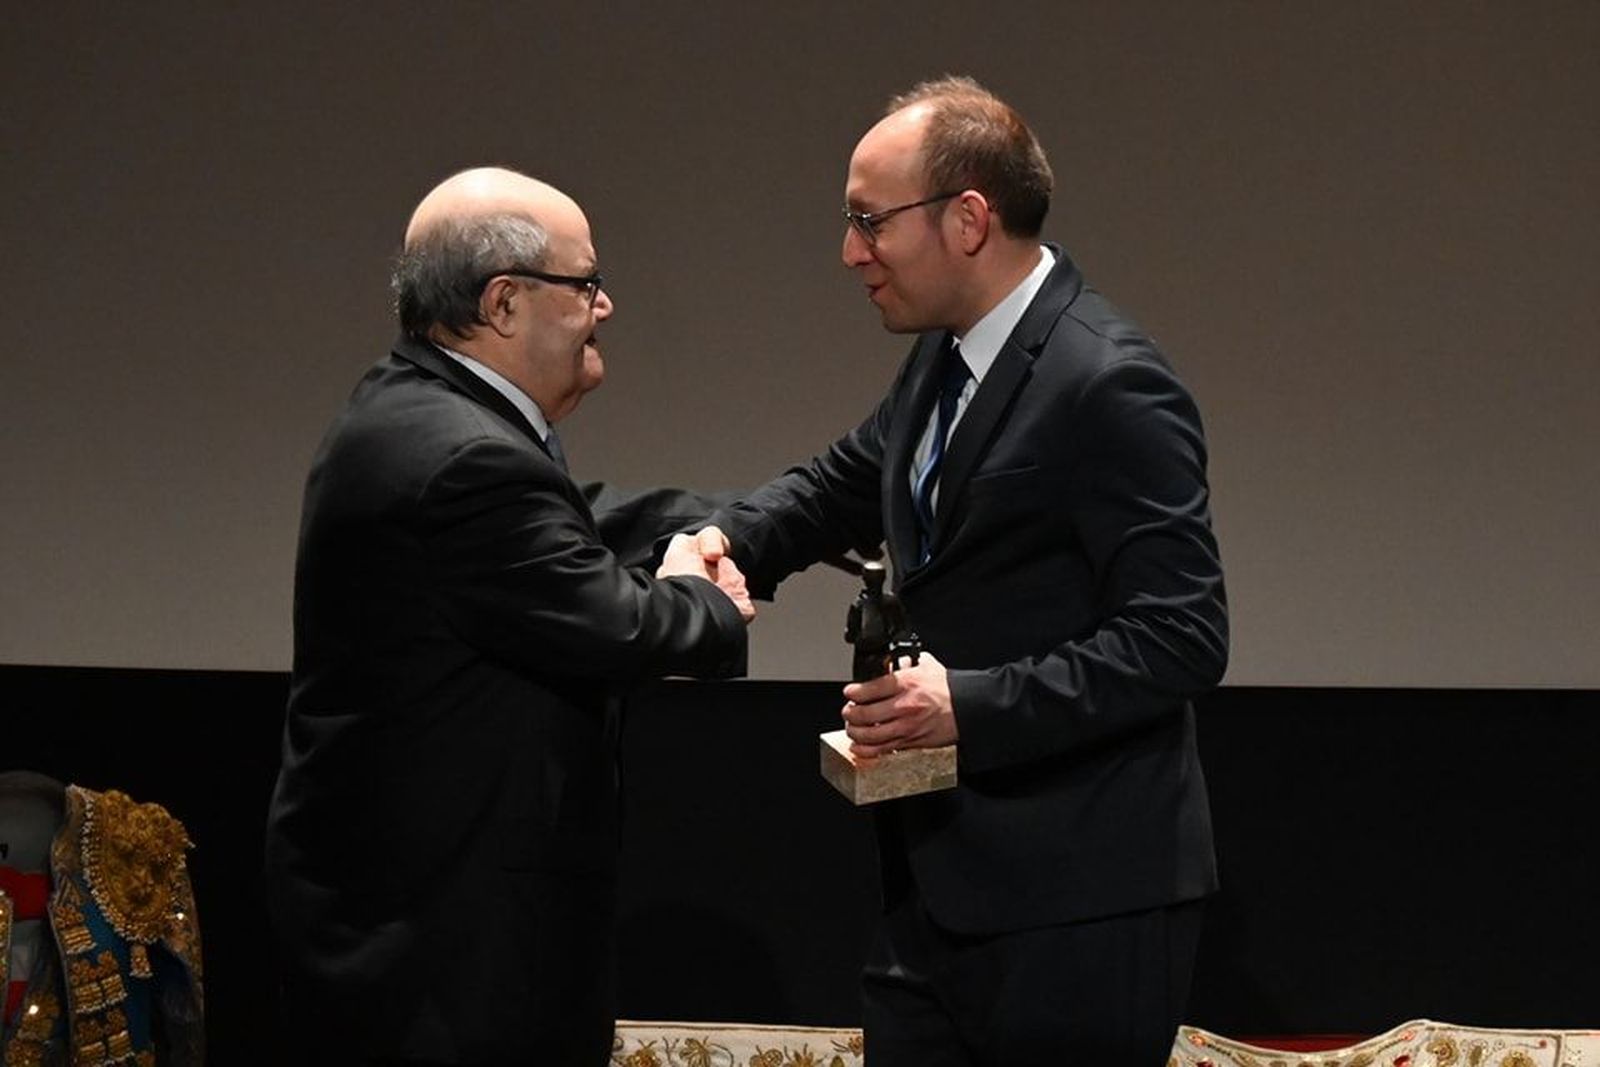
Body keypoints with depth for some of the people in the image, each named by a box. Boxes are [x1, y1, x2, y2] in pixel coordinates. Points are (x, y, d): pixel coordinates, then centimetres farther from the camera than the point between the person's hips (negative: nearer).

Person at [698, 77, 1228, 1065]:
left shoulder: (1110, 386, -17)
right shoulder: (942, 362, 11)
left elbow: (1181, 637, -20)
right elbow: (840, 489, 26)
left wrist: (971, 706, -24)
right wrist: (726, 540, 4)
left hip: (1078, 906, -9)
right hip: (942, 889, 9)